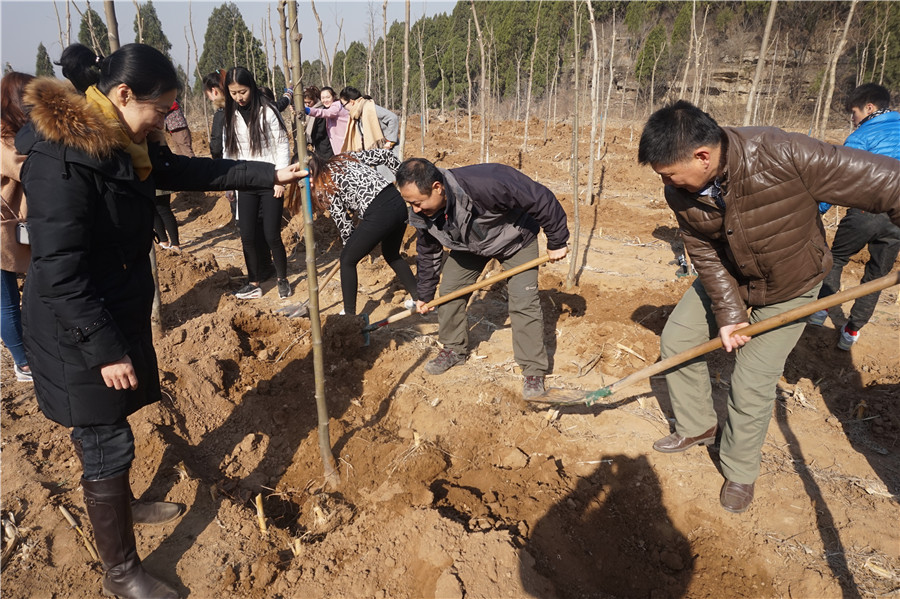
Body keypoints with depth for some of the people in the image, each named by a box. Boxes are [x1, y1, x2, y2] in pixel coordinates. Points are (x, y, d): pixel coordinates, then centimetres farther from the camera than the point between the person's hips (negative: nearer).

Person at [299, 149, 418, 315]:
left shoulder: (325, 189, 4)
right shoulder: (345, 157, 20)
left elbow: (343, 223, 4)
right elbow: (385, 155, 17)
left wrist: (350, 246, 20)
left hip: (378, 215, -7)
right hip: (400, 203, 7)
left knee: (347, 260, 14)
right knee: (391, 254, 31)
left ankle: (349, 314, 21)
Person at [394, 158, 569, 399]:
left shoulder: (485, 184, -45)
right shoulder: (422, 213, -24)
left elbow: (541, 199, -34)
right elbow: (428, 253, -2)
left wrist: (556, 242, -22)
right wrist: (425, 294, 5)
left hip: (515, 241, -5)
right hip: (468, 245, 5)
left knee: (523, 302, -12)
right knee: (449, 291, 1)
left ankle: (534, 371, 1)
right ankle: (454, 349, 24)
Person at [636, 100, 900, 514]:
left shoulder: (785, 155, -38)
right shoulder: (680, 192, -21)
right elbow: (705, 255, -12)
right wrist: (728, 313, -18)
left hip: (790, 287, -5)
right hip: (727, 277, 5)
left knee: (752, 384, -4)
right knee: (676, 340, 7)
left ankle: (740, 472, 23)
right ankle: (697, 427, 31)